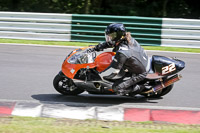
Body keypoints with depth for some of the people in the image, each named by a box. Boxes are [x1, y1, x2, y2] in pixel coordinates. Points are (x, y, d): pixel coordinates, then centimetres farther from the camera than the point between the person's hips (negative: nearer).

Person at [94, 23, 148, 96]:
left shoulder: (122, 53, -35)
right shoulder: (128, 39, -11)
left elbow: (113, 71, -29)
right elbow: (111, 42, 11)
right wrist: (99, 46, 4)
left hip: (138, 74, -9)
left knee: (117, 88, -10)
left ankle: (138, 88, 5)